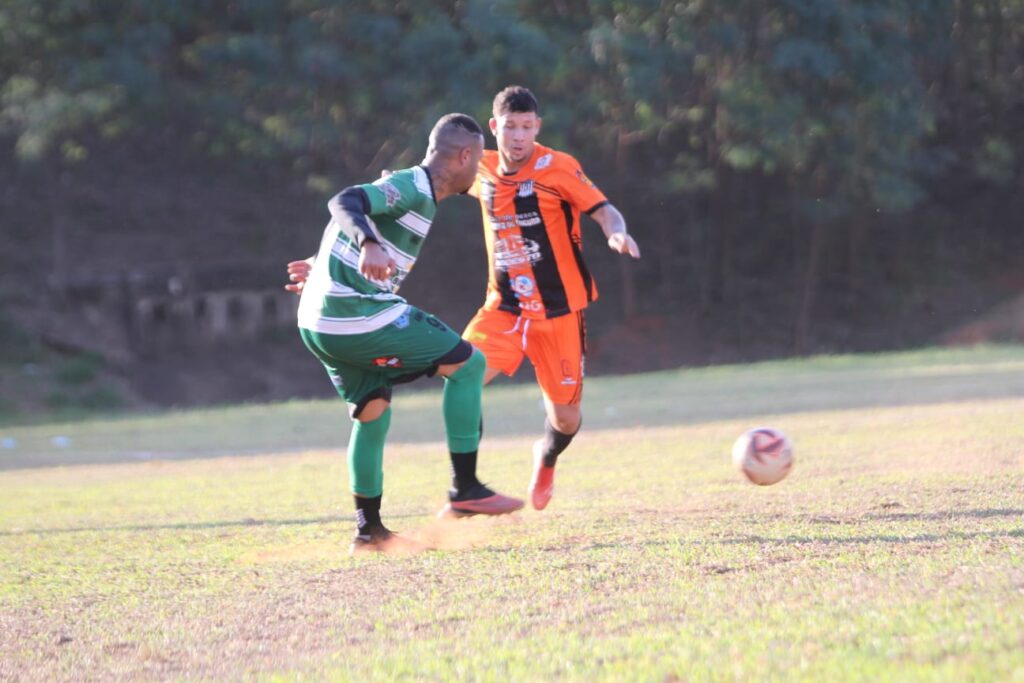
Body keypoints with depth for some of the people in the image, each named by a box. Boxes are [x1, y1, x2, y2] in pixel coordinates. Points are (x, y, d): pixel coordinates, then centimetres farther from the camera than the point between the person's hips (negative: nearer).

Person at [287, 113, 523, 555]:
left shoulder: (415, 191, 19)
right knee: (467, 363, -5)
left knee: (372, 411, 22)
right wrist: (369, 246, -43)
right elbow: (346, 202, -25)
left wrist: (325, 266, 45)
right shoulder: (413, 188, -10)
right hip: (359, 317, -10)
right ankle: (464, 489, -4)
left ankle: (369, 528, 26)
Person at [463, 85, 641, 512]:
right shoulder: (483, 172, 2)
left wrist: (617, 233, -40)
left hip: (559, 312, -2)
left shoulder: (558, 168, -11)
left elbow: (603, 210, -17)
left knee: (566, 417, 4)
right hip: (504, 308, 2)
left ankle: (546, 461, 41)